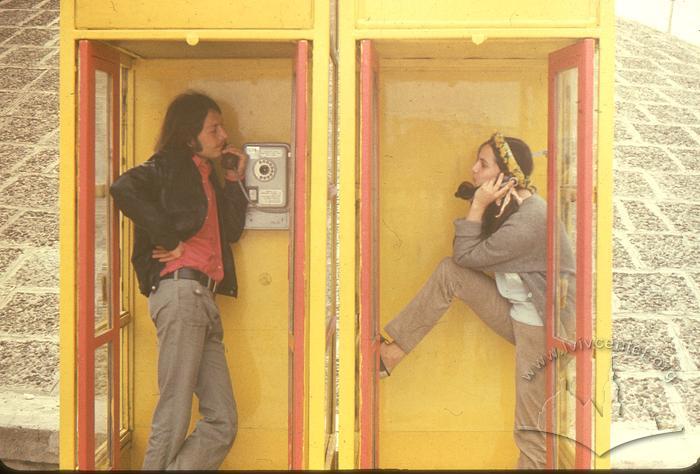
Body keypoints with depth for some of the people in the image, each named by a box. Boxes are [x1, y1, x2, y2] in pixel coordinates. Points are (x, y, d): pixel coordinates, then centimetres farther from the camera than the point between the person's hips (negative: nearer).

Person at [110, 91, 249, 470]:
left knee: (222, 422, 5)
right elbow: (123, 188, -20)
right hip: (181, 290, -9)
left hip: (203, 298, 9)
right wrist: (170, 240, -16)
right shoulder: (170, 165, 0)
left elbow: (232, 230, 23)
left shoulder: (206, 175, 25)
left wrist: (234, 180, 17)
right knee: (174, 418, -7)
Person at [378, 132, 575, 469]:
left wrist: (478, 206, -14)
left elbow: (467, 256, -17)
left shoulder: (528, 221, -26)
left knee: (532, 432, -5)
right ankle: (389, 354, -7)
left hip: (540, 325, -9)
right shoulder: (510, 204, 5)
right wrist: (484, 205, -4)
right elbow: (459, 261, 6)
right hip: (515, 312, 9)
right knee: (449, 271, -7)